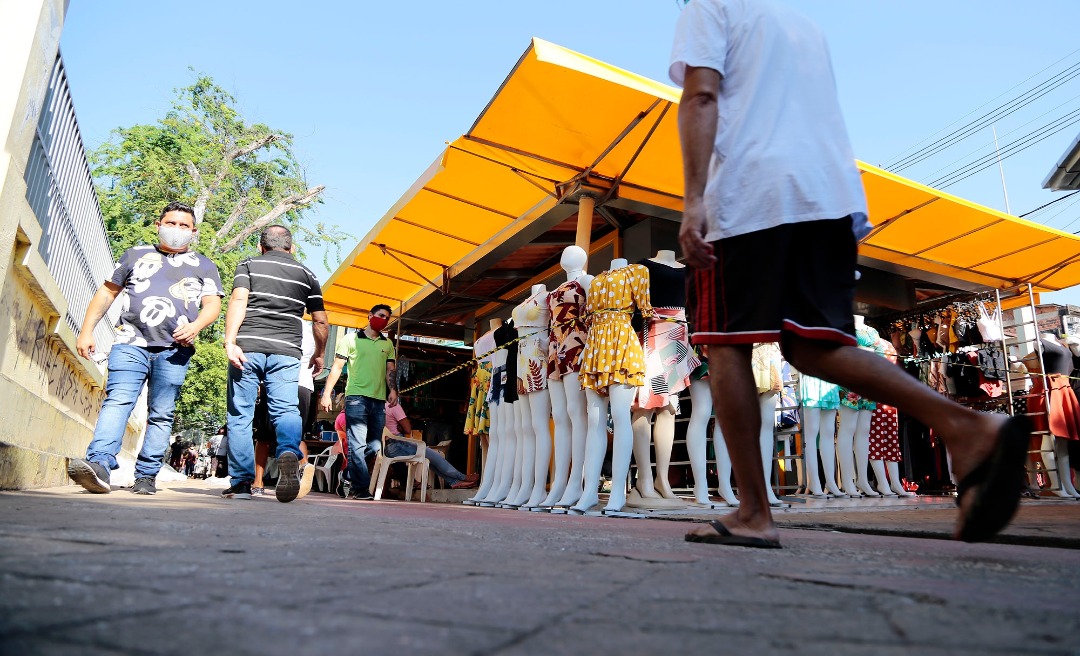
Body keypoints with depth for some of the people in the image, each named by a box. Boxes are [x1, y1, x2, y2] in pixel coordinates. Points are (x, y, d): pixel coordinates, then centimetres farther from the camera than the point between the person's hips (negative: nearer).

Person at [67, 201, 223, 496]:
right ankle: (98, 464, -28)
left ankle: (146, 475, 2)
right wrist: (87, 330, 10)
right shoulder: (136, 255, 21)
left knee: (161, 414, -1)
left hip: (173, 350, 0)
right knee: (117, 401, -17)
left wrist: (196, 325, -14)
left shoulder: (204, 265, 18)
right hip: (131, 343, 0)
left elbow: (213, 304, 8)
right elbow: (107, 292, 20)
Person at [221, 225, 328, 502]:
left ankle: (242, 482, 6)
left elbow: (238, 301, -6)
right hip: (286, 352, 1)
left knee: (240, 415, 6)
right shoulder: (306, 275, 16)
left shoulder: (248, 265, 12)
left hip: (247, 347, 0)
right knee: (286, 410, -4)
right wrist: (319, 354, 26)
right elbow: (320, 322, 13)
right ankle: (289, 452, -34)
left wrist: (230, 341, -13)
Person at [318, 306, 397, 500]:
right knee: (358, 444, -8)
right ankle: (360, 488, -5)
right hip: (356, 397, -4)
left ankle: (349, 477, 17)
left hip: (379, 400, 5)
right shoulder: (351, 339, 8)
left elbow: (390, 370, 13)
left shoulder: (388, 344, 19)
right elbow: (337, 368, 4)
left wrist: (393, 390, -6)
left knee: (374, 445, 3)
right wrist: (326, 393, -4)